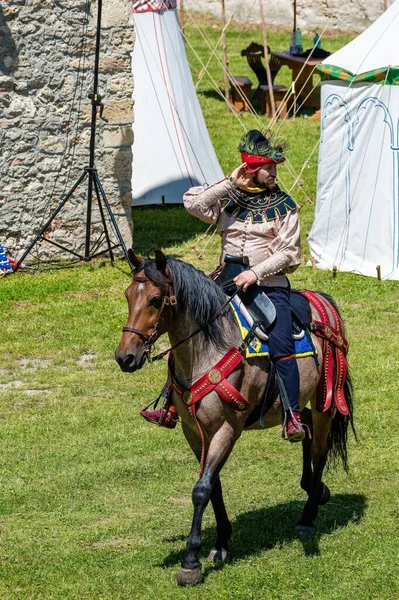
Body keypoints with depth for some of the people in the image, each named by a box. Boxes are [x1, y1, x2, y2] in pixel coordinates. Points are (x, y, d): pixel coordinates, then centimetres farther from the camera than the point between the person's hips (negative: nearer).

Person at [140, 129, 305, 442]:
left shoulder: (283, 205, 1)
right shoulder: (226, 198, 8)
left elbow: (288, 253, -5)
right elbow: (193, 203, -9)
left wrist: (256, 272, -17)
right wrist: (230, 183, -12)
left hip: (270, 285, -3)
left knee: (281, 344, -25)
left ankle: (292, 418, -25)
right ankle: (172, 408, 12)